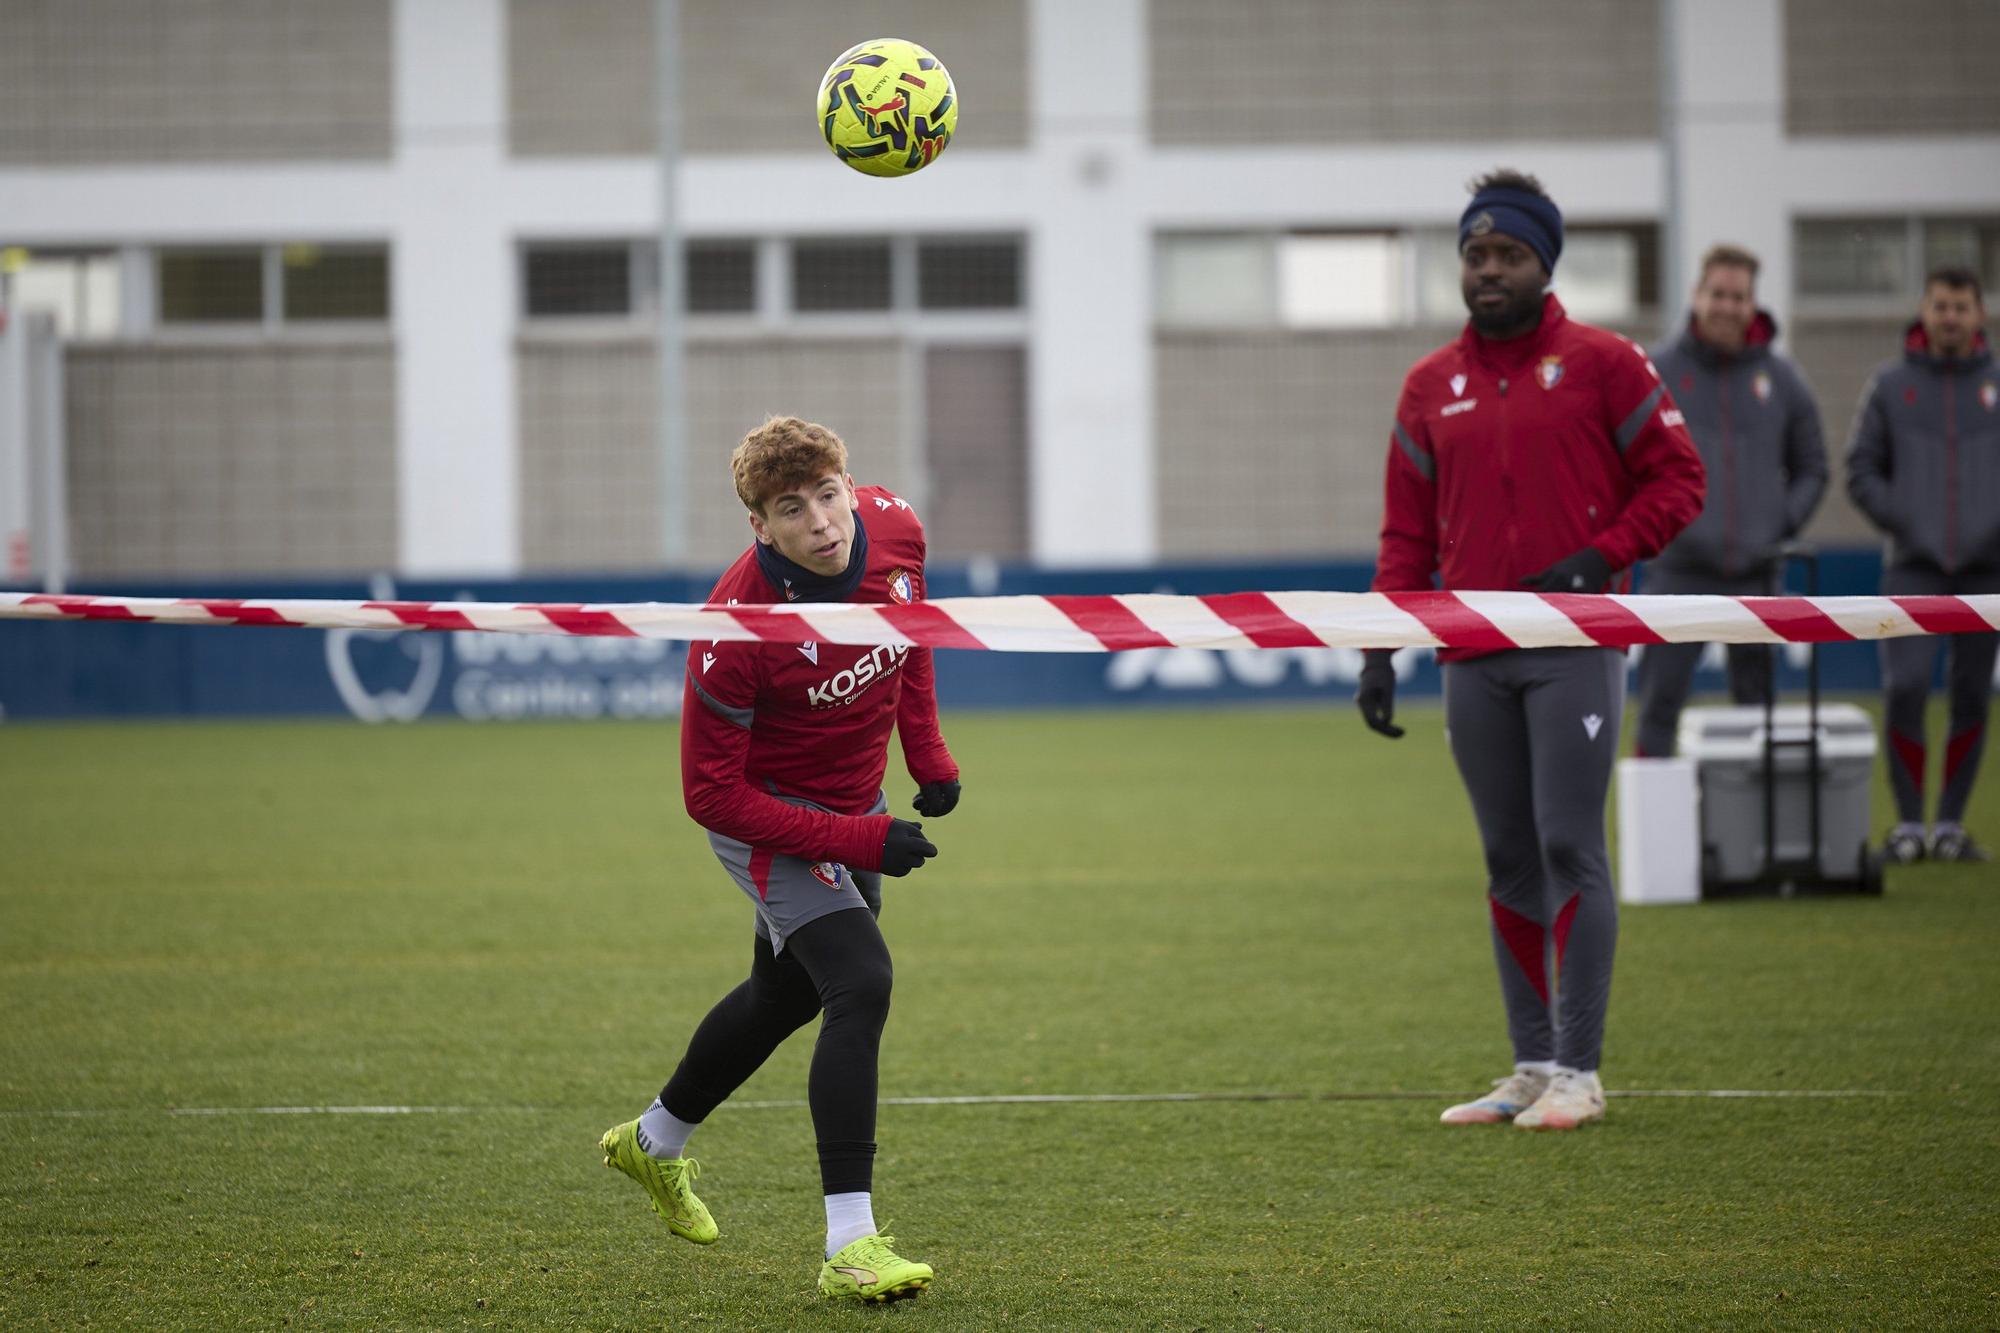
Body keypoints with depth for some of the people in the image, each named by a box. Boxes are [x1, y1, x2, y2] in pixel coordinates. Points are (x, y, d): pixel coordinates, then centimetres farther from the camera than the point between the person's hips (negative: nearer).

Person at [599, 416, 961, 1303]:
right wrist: (861, 843, -28)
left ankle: (655, 1142, 50)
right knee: (861, 984, -25)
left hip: (852, 801, 7)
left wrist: (927, 750, 4)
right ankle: (850, 1246, -25)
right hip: (767, 815, -7)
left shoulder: (894, 529, -17)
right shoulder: (738, 628, -34)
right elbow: (711, 795, -26)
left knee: (790, 992, 24)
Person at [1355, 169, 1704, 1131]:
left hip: (1572, 650, -4)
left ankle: (1578, 1069, -4)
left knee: (1569, 847, -8)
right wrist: (1380, 651, 6)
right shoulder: (1429, 386, 13)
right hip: (1471, 658, 5)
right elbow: (1407, 531, 15)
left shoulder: (1601, 364, 1)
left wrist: (1601, 557, -13)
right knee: (1509, 861, 7)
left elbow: (1676, 476, 1)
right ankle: (1532, 1067, 11)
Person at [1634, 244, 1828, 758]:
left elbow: (1811, 469, 16)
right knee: (1659, 703, -8)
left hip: (1756, 576, 3)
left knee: (1756, 705, 8)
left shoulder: (1781, 380, 7)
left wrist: (1783, 524, 2)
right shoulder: (1656, 371, -1)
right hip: (1679, 572, -3)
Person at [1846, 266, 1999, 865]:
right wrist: (1904, 523, -6)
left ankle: (1950, 825, 13)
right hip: (1913, 568, -1)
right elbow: (1862, 470, 7)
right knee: (1905, 687, -13)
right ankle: (1908, 824, -3)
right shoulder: (1891, 385, 5)